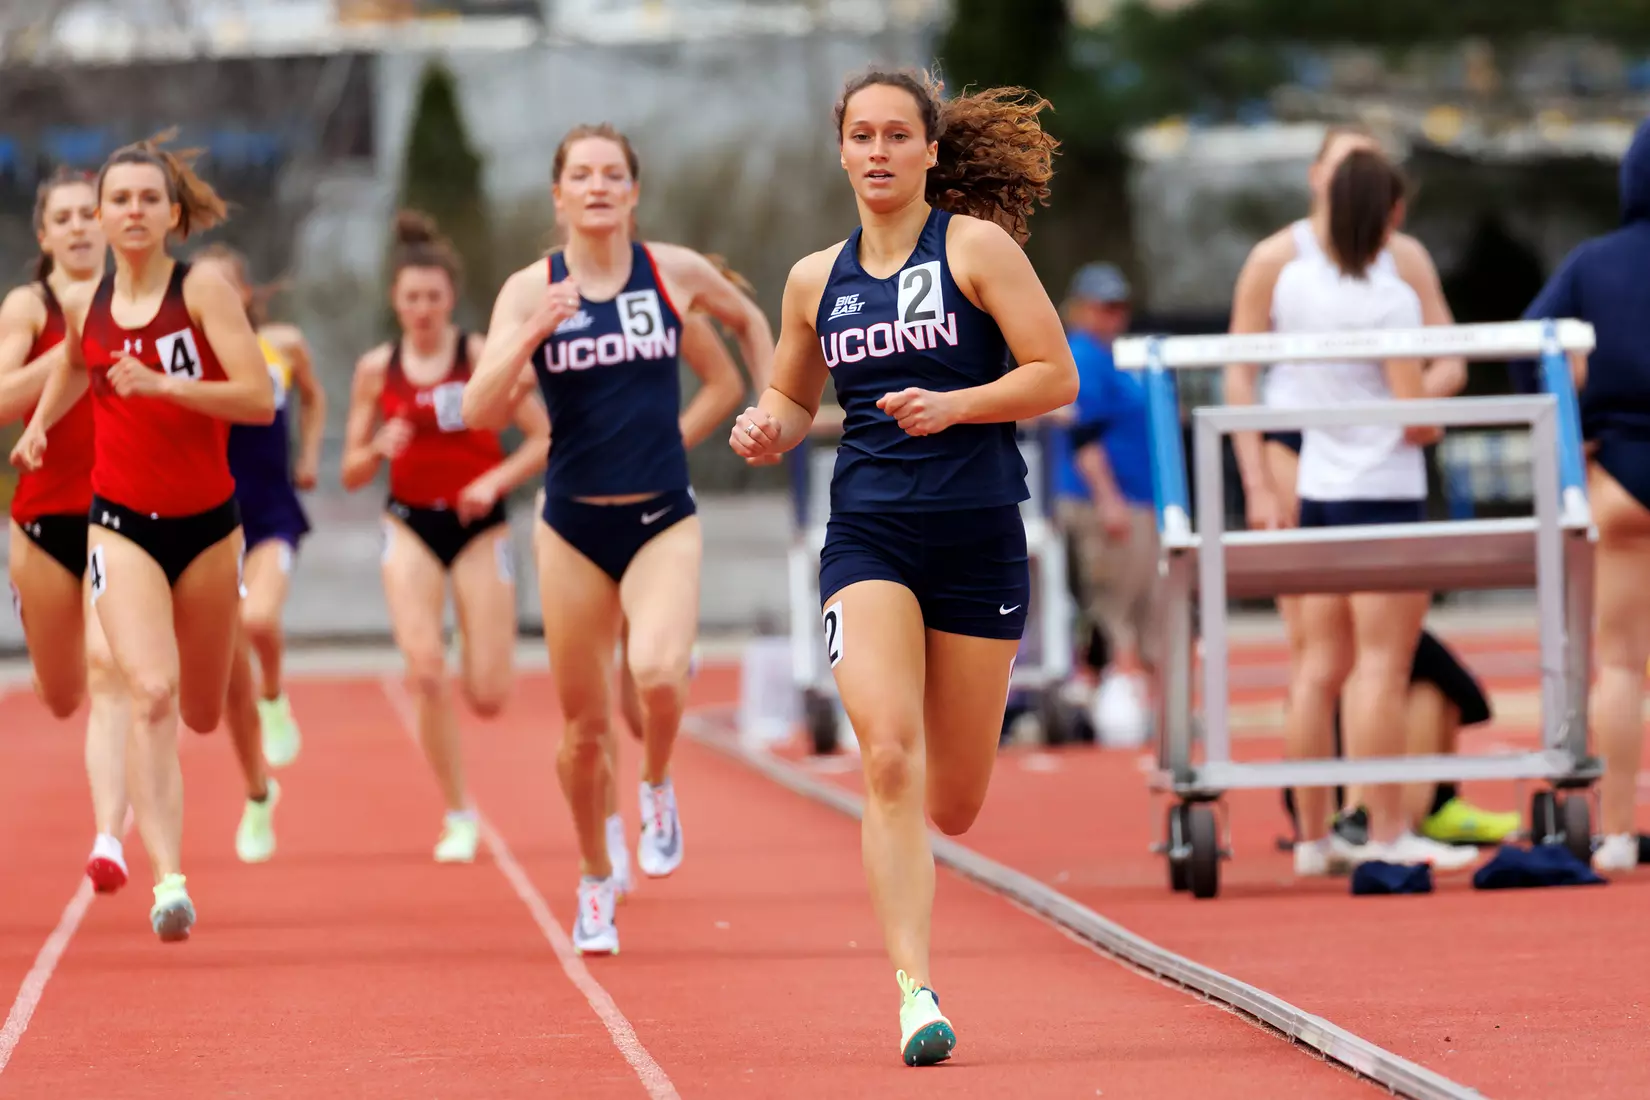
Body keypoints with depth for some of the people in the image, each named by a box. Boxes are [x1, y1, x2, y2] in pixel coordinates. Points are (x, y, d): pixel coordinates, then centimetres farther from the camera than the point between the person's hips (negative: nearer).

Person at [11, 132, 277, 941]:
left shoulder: (202, 290, -10)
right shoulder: (82, 306, 1)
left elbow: (259, 398, -19)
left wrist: (161, 384, -28)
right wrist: (39, 425, 14)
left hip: (207, 524, 0)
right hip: (122, 526, 0)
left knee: (202, 714, 15)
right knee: (152, 695, -22)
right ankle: (168, 880, -27)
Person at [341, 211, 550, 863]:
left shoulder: (483, 357, -6)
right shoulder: (376, 369, 1)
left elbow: (544, 439, -5)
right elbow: (352, 474, 6)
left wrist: (496, 481, -19)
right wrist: (378, 450, -16)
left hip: (478, 527, -1)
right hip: (411, 526, 1)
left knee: (487, 698, -6)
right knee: (425, 669, -18)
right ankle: (458, 816, -4)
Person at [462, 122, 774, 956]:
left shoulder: (675, 272, 0)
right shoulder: (530, 289, -3)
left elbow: (747, 321, 21)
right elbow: (481, 411, -11)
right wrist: (531, 336, -24)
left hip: (663, 520, -1)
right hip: (573, 526, 1)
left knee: (657, 675, -27)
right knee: (583, 727, 6)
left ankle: (657, 788, 6)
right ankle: (595, 880, 29)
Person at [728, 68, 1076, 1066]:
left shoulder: (977, 245, -1)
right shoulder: (818, 280, 10)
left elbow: (1056, 377, -4)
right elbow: (793, 397, 24)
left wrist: (953, 405, -19)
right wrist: (768, 430, 1)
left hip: (980, 536, -1)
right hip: (868, 536, 1)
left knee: (952, 805, 6)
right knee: (889, 758, -20)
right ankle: (917, 994, -21)